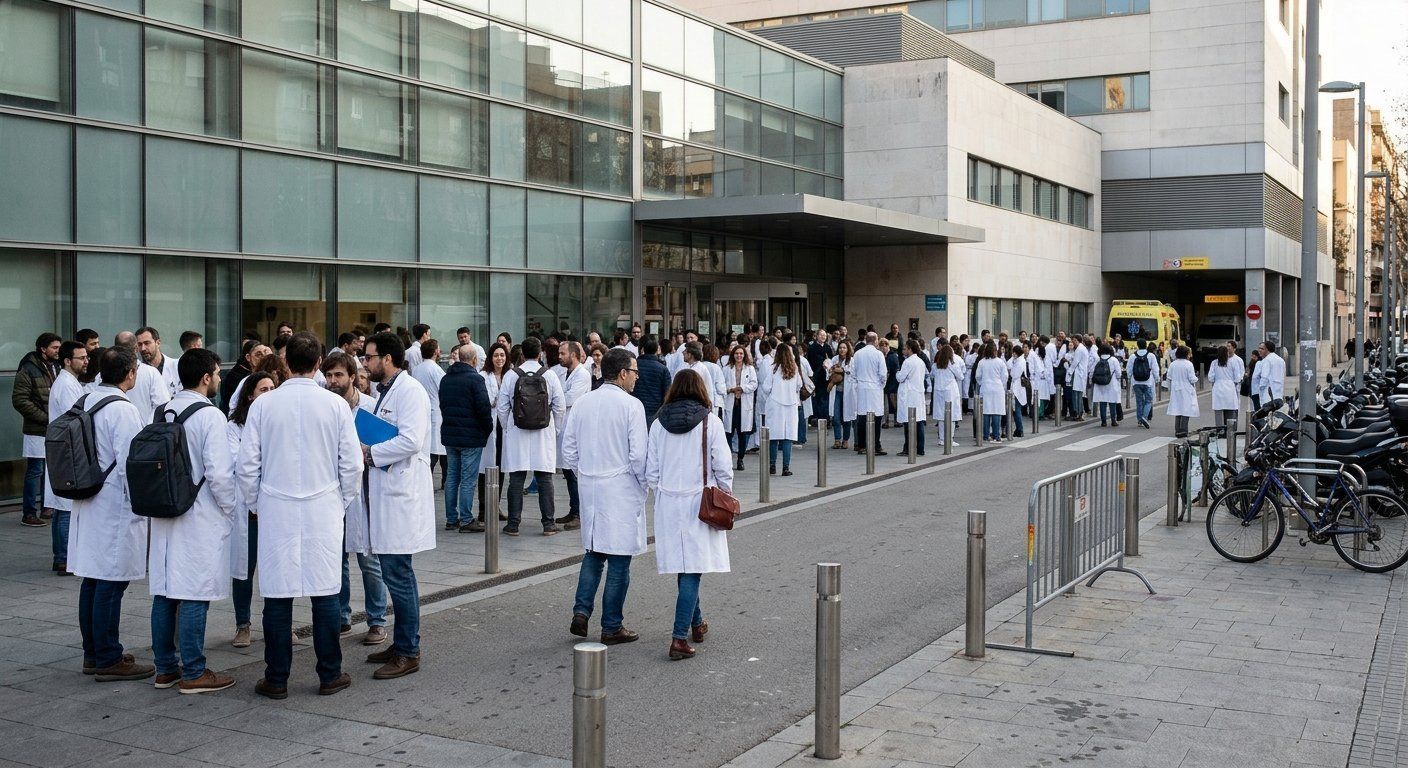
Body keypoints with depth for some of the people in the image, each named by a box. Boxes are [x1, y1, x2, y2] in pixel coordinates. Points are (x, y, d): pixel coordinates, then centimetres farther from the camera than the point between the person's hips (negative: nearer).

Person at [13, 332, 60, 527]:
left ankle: (46, 507, 23)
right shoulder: (28, 370, -9)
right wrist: (45, 418, -16)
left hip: (55, 430, 6)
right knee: (35, 471, -3)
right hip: (36, 431, -6)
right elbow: (19, 400, -14)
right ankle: (29, 513, 3)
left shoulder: (57, 368, 11)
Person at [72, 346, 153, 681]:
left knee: (93, 581, 14)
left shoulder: (86, 403, 10)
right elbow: (130, 464, -18)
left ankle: (93, 654, 23)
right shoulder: (123, 411, -16)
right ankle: (108, 661, 2)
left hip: (88, 506, 9)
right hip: (116, 509, -9)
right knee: (111, 585, -3)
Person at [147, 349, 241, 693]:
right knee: (195, 596, -2)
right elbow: (219, 473, -17)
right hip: (200, 518, -7)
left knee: (164, 592, 11)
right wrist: (231, 508, -3)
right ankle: (193, 673, 2)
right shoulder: (209, 416, -13)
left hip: (164, 515, 7)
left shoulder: (163, 413, 9)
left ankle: (165, 668, 20)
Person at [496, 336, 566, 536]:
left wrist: (507, 429, 14)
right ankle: (549, 524, 7)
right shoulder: (549, 375, -4)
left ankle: (513, 524, 7)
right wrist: (553, 429, 14)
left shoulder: (510, 375, -3)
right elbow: (560, 407, -1)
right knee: (544, 478, 5)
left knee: (516, 479, 5)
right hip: (543, 434, 0)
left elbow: (502, 407, 0)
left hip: (516, 433, 0)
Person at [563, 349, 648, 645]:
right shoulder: (631, 405, -13)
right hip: (621, 490, -5)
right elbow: (639, 454, -14)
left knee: (593, 553, 18)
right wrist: (643, 485, 1)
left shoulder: (582, 403, 4)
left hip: (589, 487, 6)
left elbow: (568, 449, 8)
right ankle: (612, 627, 10)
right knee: (619, 559, 3)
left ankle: (581, 613, 9)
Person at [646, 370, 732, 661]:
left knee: (683, 567, 16)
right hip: (700, 503, -3)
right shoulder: (710, 422, -6)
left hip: (668, 504, 4)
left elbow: (651, 473, 4)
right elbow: (722, 468, -6)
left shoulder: (658, 424, 2)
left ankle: (696, 624, 33)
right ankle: (679, 637, -11)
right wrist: (726, 495, 9)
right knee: (693, 570, -4)